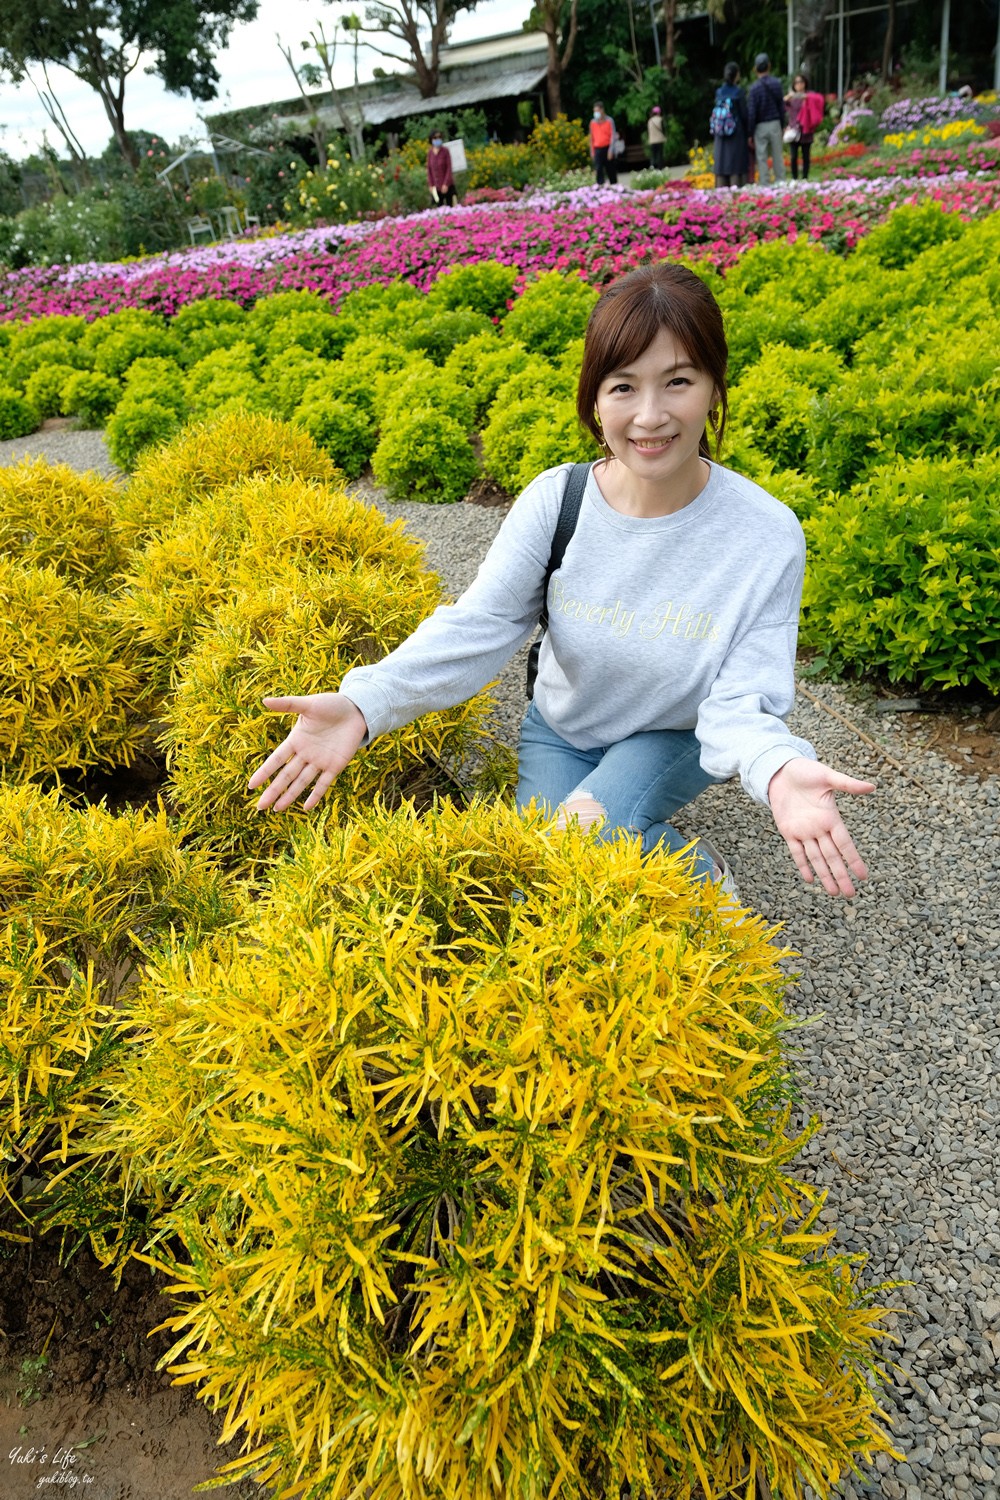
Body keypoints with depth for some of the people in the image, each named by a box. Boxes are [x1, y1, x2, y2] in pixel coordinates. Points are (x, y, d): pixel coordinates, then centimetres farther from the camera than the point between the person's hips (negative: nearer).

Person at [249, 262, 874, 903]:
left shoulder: (767, 536, -23)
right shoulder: (554, 500, -18)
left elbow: (742, 698, -24)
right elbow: (477, 625, -24)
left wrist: (779, 770, -48)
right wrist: (365, 703, -41)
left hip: (676, 736, -2)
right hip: (560, 729, 2)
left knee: (590, 833, -30)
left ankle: (704, 874, 1)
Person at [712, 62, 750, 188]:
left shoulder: (719, 92, 4)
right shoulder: (738, 92, -8)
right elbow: (744, 114, -6)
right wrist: (748, 134, 1)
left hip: (721, 136, 4)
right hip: (737, 133, -4)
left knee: (722, 164, 6)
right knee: (737, 165, -2)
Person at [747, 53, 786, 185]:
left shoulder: (755, 88, -11)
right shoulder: (776, 84, 1)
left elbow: (751, 112, -11)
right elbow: (782, 107, 7)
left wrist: (750, 133, -5)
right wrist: (782, 126, 16)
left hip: (760, 126, -4)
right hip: (775, 124, 4)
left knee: (761, 158, 3)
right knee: (778, 156, 10)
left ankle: (765, 184, 3)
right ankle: (780, 181, 14)